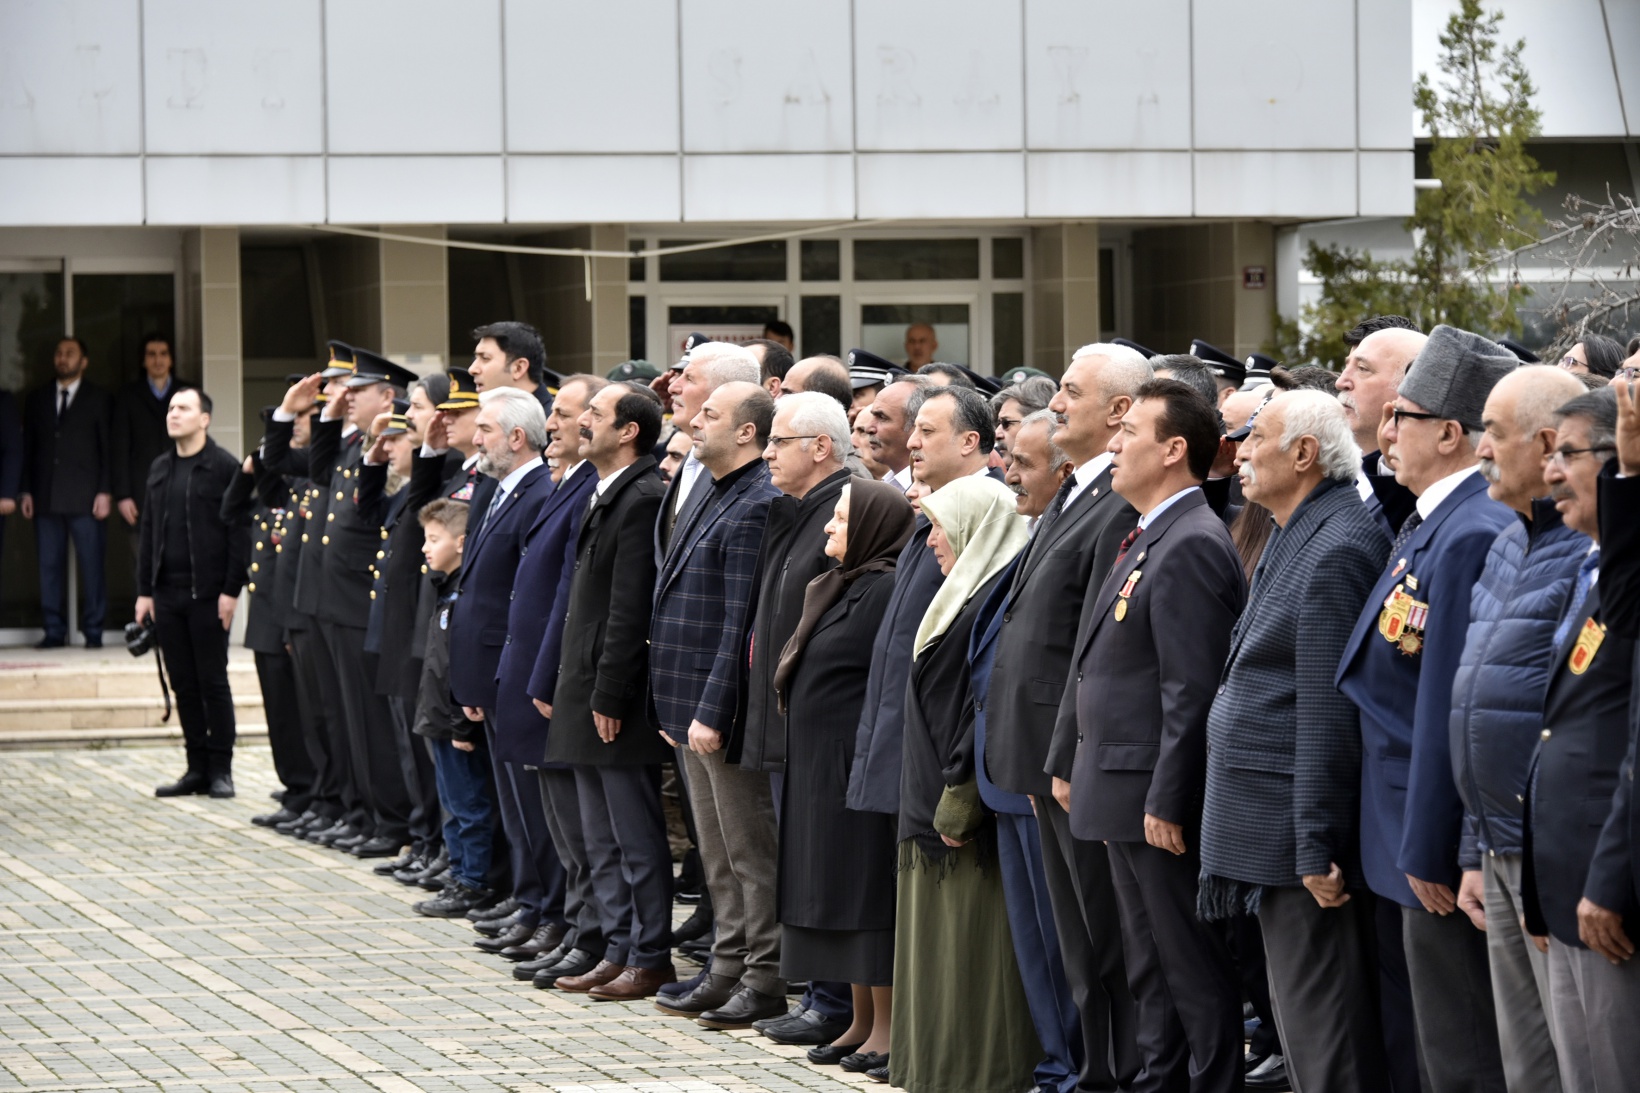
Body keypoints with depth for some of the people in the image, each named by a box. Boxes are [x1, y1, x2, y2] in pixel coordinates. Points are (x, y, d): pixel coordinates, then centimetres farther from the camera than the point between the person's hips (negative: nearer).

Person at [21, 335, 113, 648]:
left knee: (92, 565, -5)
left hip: (85, 498, -3)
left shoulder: (98, 399, 8)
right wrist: (26, 491, 5)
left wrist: (105, 492, -6)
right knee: (49, 566, 0)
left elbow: (107, 448, 3)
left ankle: (93, 632, 0)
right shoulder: (37, 400, 16)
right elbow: (28, 449, 15)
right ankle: (54, 631, 3)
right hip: (46, 498, 3)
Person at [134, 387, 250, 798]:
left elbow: (239, 533, -8)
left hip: (208, 594, -6)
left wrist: (231, 590, -13)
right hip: (168, 594, 6)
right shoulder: (160, 470, 13)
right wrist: (144, 590, 9)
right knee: (184, 684, 7)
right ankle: (197, 768, 12)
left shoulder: (225, 468, -5)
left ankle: (220, 769, 5)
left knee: (213, 682, -1)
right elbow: (148, 532, 15)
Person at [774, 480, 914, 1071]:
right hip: (819, 763, 10)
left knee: (865, 890, -5)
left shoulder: (886, 591, -14)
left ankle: (887, 1026, 0)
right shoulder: (839, 587, 14)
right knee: (837, 891, 11)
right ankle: (861, 1021, 16)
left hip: (859, 760, -10)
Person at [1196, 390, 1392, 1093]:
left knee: (1320, 1028, -6)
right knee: (1298, 1014, 16)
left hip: (1297, 829, -11)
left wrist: (1316, 847, -22)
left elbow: (1328, 714, -21)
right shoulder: (1296, 539, 15)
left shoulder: (1336, 550, -18)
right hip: (1275, 831, 11)